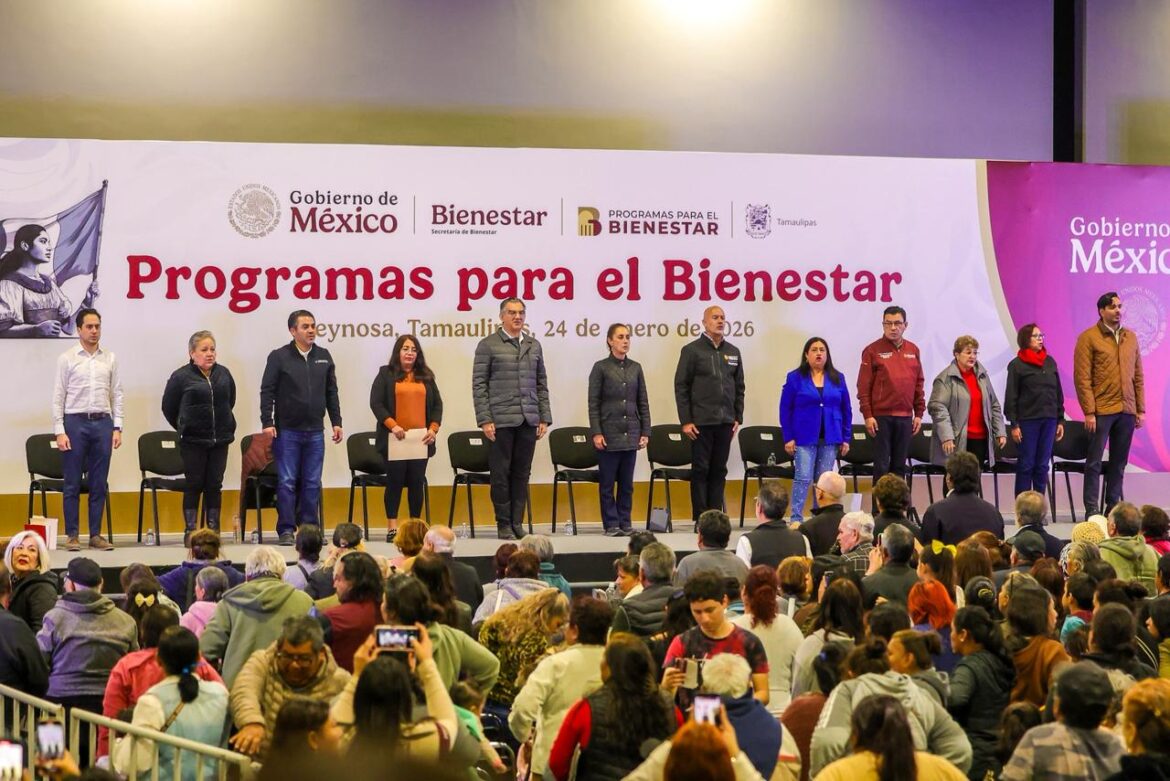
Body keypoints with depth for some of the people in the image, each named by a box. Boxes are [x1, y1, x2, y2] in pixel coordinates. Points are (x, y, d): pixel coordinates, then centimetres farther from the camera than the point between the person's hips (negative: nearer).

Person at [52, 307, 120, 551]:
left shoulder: (110, 359, 8)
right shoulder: (67, 359, 0)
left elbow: (117, 395, 9)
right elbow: (58, 397, -1)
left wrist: (117, 428, 2)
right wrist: (59, 432, -9)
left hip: (102, 423, 3)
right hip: (75, 422, -3)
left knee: (99, 483, 5)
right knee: (73, 483, 1)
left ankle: (96, 535, 12)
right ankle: (72, 535, 7)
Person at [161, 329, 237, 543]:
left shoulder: (223, 374, 5)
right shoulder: (181, 376, -7)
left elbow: (230, 401, 20)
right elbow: (168, 407, 3)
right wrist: (184, 428, 10)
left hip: (220, 439, 4)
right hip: (193, 441, -3)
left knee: (214, 485, 7)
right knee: (193, 485, 1)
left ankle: (213, 529, 13)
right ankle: (190, 530, 6)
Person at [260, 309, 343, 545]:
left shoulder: (324, 357, 10)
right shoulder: (279, 357, -2)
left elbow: (331, 392, 14)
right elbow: (267, 392, -4)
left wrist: (336, 422, 10)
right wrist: (267, 423, -11)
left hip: (314, 431, 4)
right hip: (287, 431, -4)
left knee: (312, 483, 6)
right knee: (287, 482, -2)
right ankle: (286, 530, 3)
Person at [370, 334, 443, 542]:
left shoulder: (426, 377, 15)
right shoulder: (386, 374, 4)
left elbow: (437, 404, 13)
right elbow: (376, 403, -4)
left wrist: (434, 428, -2)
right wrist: (392, 425, -14)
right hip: (395, 438, -3)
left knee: (417, 481, 4)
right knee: (395, 480, -1)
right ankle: (392, 527, 2)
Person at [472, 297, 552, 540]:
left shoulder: (534, 345, 14)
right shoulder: (488, 345, 1)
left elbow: (541, 384, 16)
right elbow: (479, 385, -2)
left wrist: (544, 418, 8)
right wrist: (484, 419, -9)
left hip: (528, 420, 4)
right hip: (501, 420, -4)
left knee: (522, 473, 5)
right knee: (501, 473, 0)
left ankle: (517, 523, 11)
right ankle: (504, 525, 8)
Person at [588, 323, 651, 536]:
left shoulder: (635, 368, 9)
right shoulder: (601, 367, -2)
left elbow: (643, 402, 11)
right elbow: (593, 404, -4)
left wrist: (645, 432, 5)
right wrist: (596, 433, -11)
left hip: (631, 434, 3)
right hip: (609, 433, -3)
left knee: (627, 482, 6)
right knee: (607, 482, 1)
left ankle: (625, 523, 12)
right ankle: (611, 524, 7)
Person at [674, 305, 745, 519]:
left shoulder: (733, 352, 13)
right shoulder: (692, 350, 0)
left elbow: (739, 387, 16)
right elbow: (681, 387, -3)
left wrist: (738, 418, 8)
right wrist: (686, 421, -9)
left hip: (725, 422, 4)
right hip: (701, 421, -4)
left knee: (719, 470, 6)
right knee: (700, 470, 0)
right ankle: (701, 518, 4)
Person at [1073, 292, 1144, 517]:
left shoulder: (1130, 337, 13)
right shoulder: (1088, 337, -4)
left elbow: (1138, 376, 15)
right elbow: (1082, 378, -8)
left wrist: (1140, 409, 10)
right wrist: (1089, 412, -13)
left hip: (1127, 411, 5)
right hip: (1101, 411, -5)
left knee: (1119, 462, 9)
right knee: (1094, 461, -2)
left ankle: (1113, 507, 17)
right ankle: (1092, 510, 1)